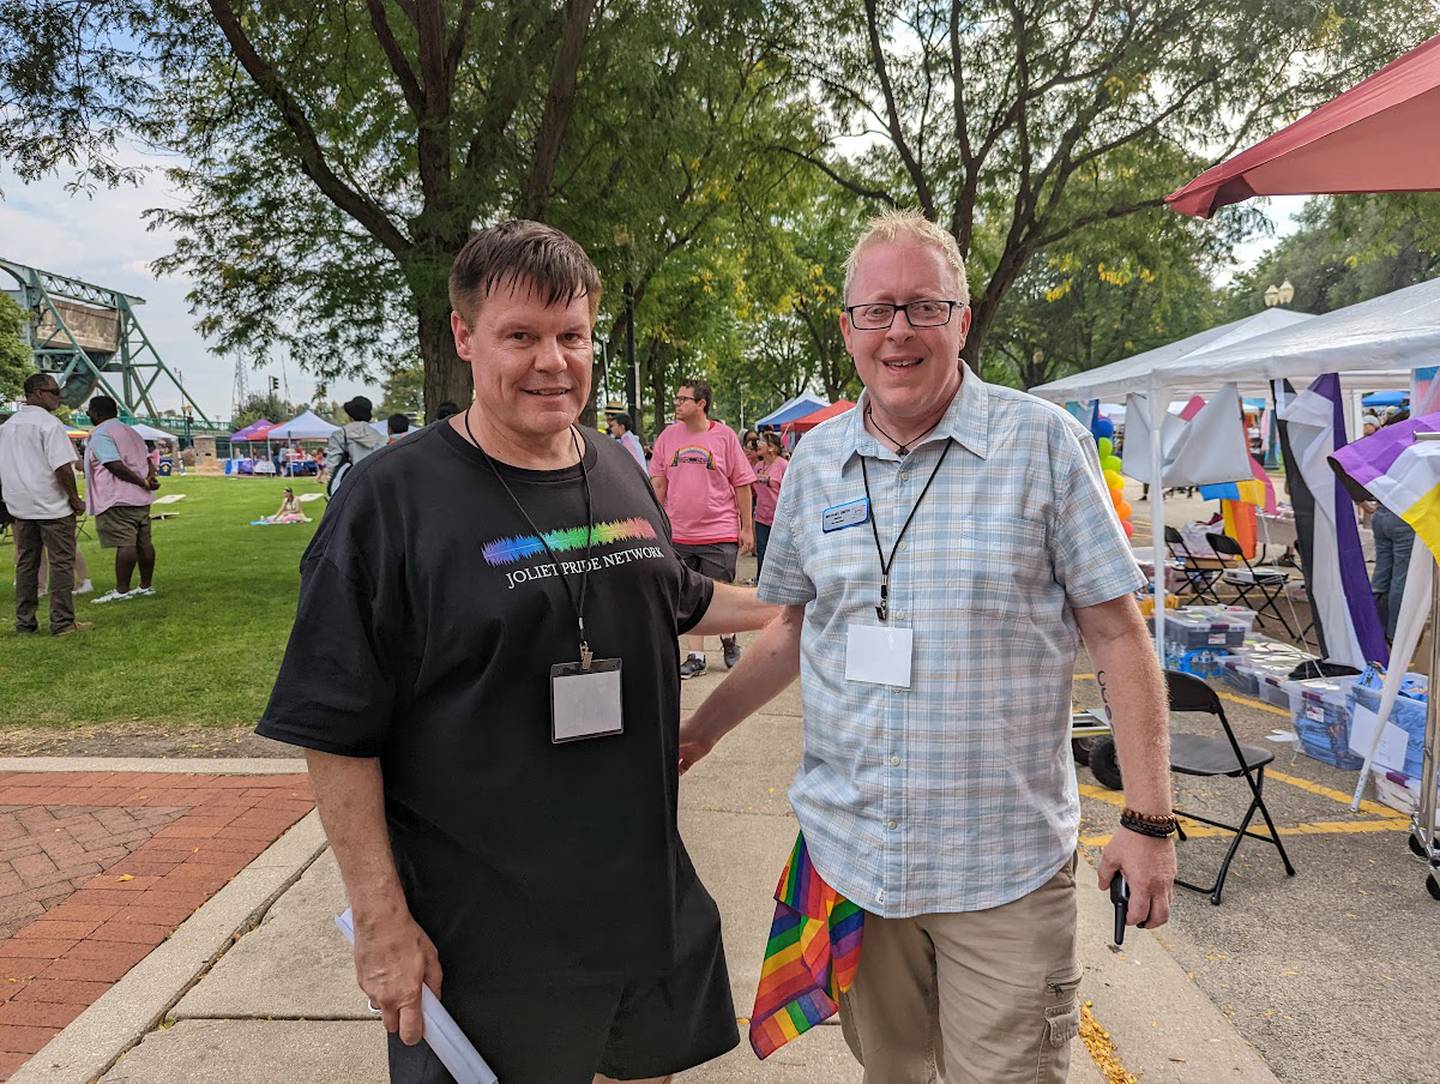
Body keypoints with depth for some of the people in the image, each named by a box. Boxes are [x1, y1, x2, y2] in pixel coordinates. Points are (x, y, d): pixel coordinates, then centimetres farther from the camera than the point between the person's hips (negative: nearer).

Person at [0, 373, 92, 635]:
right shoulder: (49, 423, -12)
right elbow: (62, 467, -19)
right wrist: (75, 499, -9)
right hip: (52, 506, -7)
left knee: (25, 563, 13)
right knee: (61, 563, -3)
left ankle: (25, 622, 18)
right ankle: (63, 622, -3)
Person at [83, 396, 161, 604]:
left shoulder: (100, 435, -8)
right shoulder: (130, 432, 21)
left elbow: (115, 465, -19)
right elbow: (148, 459, 15)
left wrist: (142, 482, -14)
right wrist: (150, 477, -1)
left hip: (118, 500, -9)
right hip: (141, 499, 9)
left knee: (125, 544, -10)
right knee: (143, 542, 9)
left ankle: (121, 590, -7)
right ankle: (146, 585, 14)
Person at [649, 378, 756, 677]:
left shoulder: (724, 435, -2)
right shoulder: (668, 436, 6)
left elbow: (742, 484, 0)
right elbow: (658, 483, 11)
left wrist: (747, 528, -1)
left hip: (719, 532, -3)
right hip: (679, 533, 3)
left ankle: (729, 641, 29)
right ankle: (695, 656, 17)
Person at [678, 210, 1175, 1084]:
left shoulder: (1044, 443, -7)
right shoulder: (815, 462, 4)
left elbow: (1117, 635, -5)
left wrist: (1149, 820, -7)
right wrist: (700, 731, 9)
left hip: (1005, 865, -3)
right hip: (847, 850, 4)